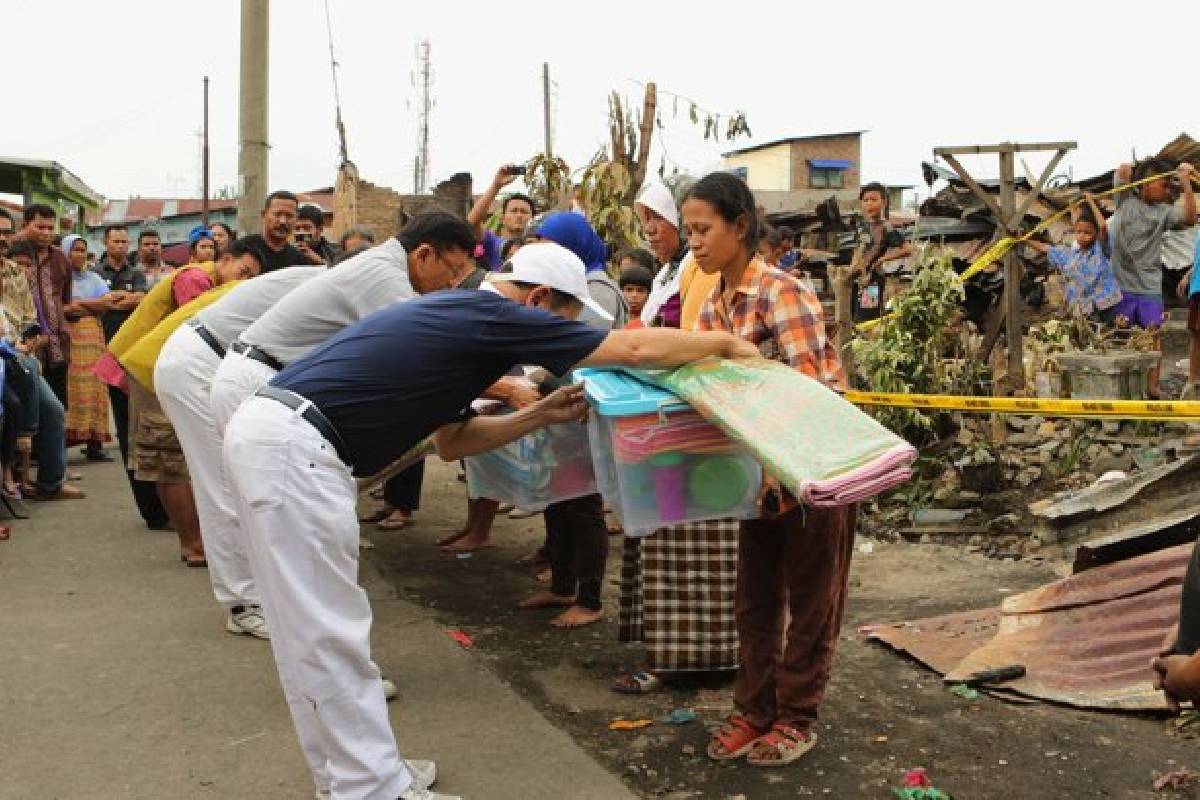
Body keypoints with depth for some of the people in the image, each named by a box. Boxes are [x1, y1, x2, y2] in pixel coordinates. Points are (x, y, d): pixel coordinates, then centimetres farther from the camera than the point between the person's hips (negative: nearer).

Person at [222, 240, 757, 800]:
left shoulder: (460, 315, 18)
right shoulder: (493, 316, -9)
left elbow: (451, 440, 24)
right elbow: (638, 349, -9)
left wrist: (541, 415, 17)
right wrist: (725, 344, 5)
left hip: (270, 434, 10)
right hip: (292, 445, -10)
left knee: (313, 633, 16)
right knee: (330, 636, -2)